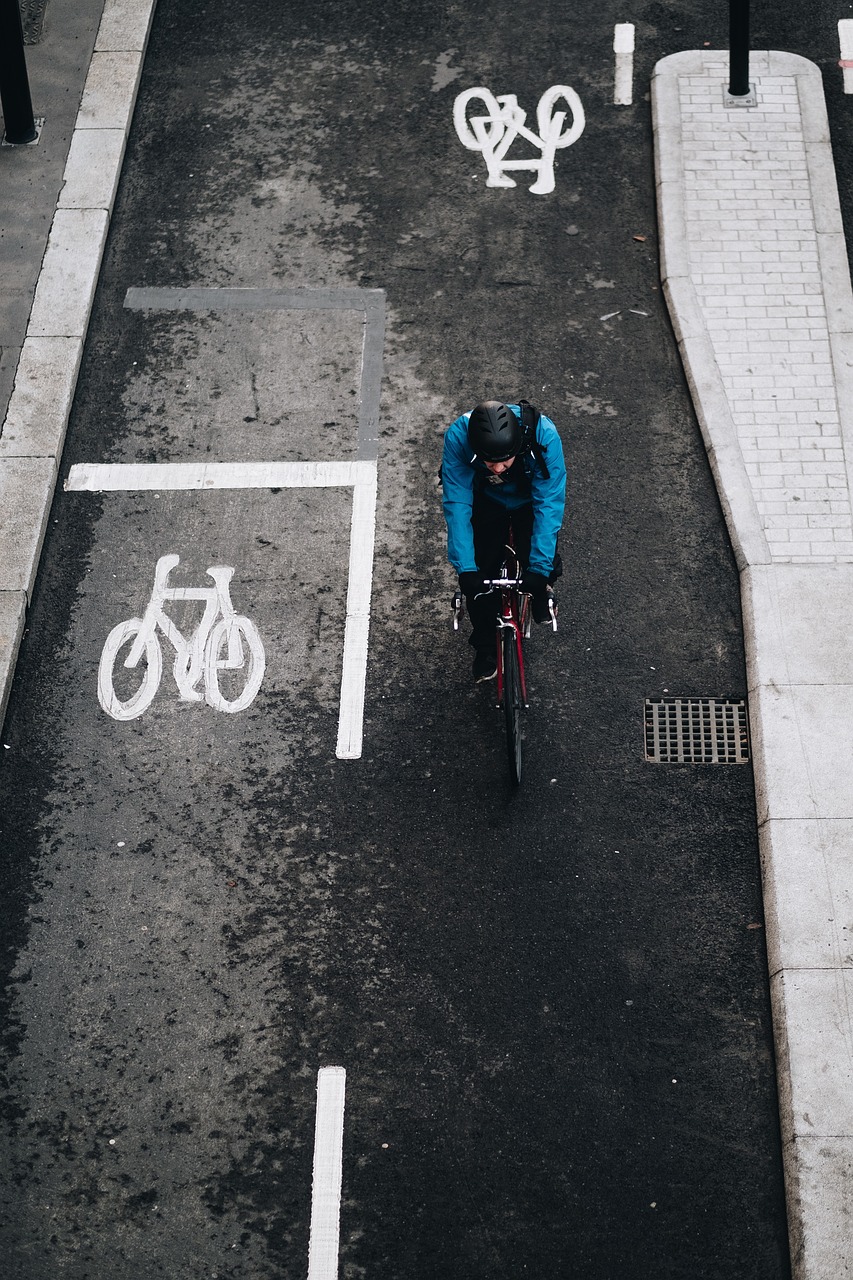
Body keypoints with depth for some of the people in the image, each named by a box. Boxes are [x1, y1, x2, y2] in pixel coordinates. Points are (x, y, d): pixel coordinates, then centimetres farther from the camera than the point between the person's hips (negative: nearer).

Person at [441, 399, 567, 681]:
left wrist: (540, 566, -38)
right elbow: (457, 504, -33)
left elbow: (549, 504, -34)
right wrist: (465, 568, -38)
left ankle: (540, 594, 20)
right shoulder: (457, 437, -38)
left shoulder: (544, 435, -40)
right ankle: (485, 646, 12)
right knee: (480, 571, -12)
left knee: (540, 564, -17)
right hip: (487, 501, 0)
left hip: (531, 499, 0)